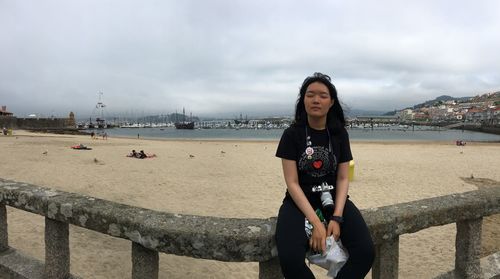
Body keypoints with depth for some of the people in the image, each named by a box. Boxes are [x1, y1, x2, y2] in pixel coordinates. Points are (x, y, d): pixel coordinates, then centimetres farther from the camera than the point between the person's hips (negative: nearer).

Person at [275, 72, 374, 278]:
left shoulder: (339, 134, 3)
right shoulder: (292, 134, -6)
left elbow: (343, 179, 1)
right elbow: (292, 183, -11)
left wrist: (336, 218, -15)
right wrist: (315, 222, -22)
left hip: (333, 199, 3)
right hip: (300, 201, -2)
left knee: (366, 253, -22)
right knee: (289, 259, -29)